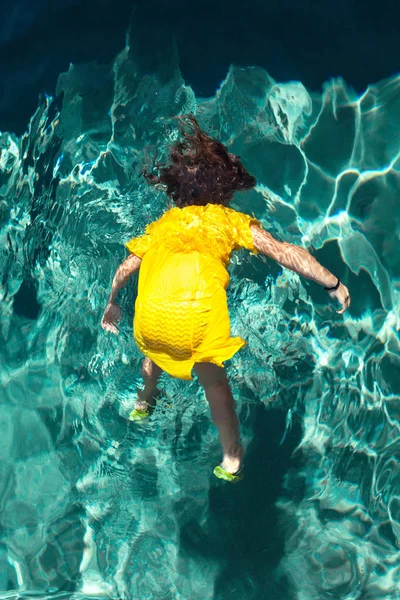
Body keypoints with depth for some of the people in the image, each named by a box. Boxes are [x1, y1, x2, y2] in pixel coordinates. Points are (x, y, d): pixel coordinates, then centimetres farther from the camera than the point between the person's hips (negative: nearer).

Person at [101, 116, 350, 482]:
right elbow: (286, 253, 11)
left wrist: (112, 304, 44)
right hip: (200, 311, -3)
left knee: (156, 350, 37)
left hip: (151, 312, 3)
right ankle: (232, 460, 29)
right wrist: (333, 283, 13)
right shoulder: (232, 220, 20)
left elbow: (126, 268, 28)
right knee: (214, 380, 21)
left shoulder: (163, 223, 28)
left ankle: (144, 404, 60)